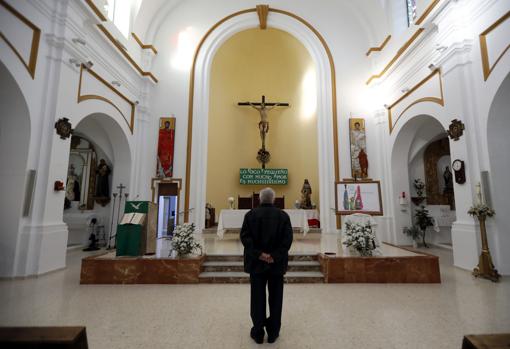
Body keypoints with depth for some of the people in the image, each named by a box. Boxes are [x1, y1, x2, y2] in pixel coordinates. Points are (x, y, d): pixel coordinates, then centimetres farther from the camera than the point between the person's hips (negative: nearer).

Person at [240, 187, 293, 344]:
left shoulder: (250, 214, -4)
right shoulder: (283, 215, -3)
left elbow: (245, 236, -11)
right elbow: (288, 239, -10)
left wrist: (258, 254, -13)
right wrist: (275, 256, -12)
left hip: (256, 262, 0)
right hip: (277, 263, 1)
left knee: (257, 298, 13)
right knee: (275, 298, 15)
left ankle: (258, 333, 23)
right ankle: (273, 333, 25)